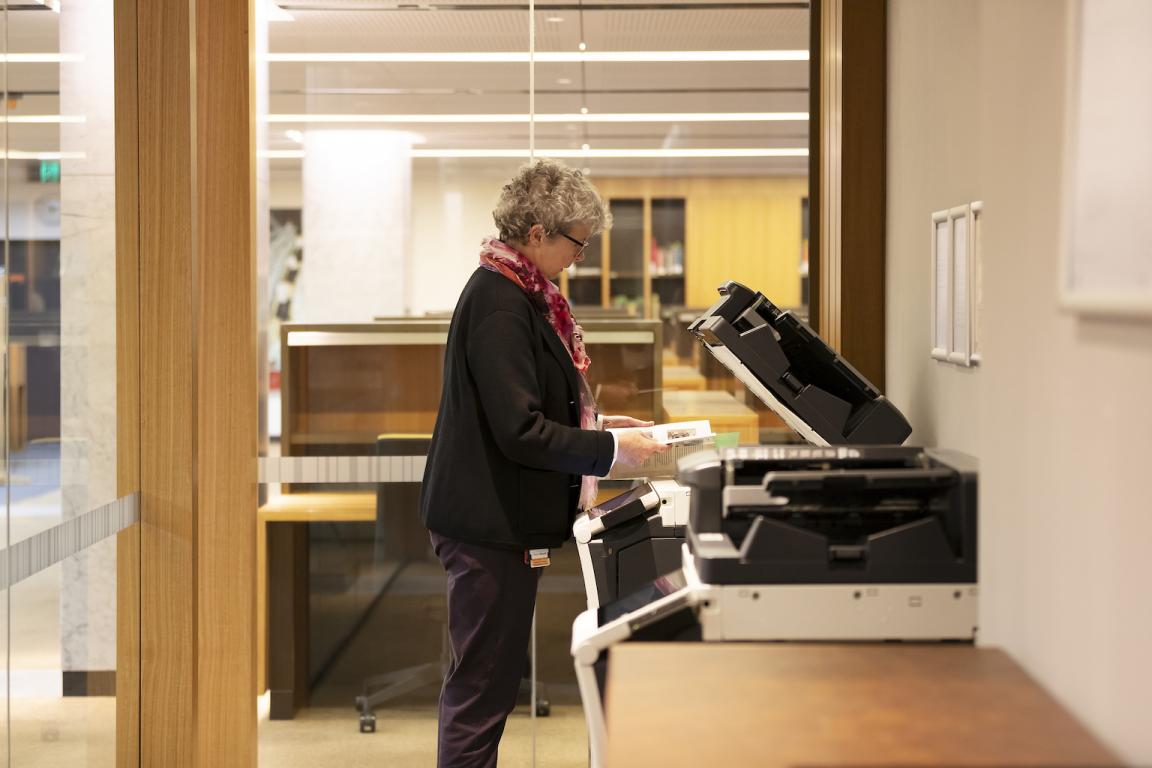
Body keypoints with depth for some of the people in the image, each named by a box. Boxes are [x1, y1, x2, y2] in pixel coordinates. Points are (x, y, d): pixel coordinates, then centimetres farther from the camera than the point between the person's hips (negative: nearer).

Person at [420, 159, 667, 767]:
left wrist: (596, 423, 11)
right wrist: (611, 449, -18)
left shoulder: (516, 293, 12)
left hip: (495, 519, 10)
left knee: (483, 683, 18)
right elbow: (521, 433, -24)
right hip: (492, 525, -10)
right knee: (483, 687, -3)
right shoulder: (501, 305, -20)